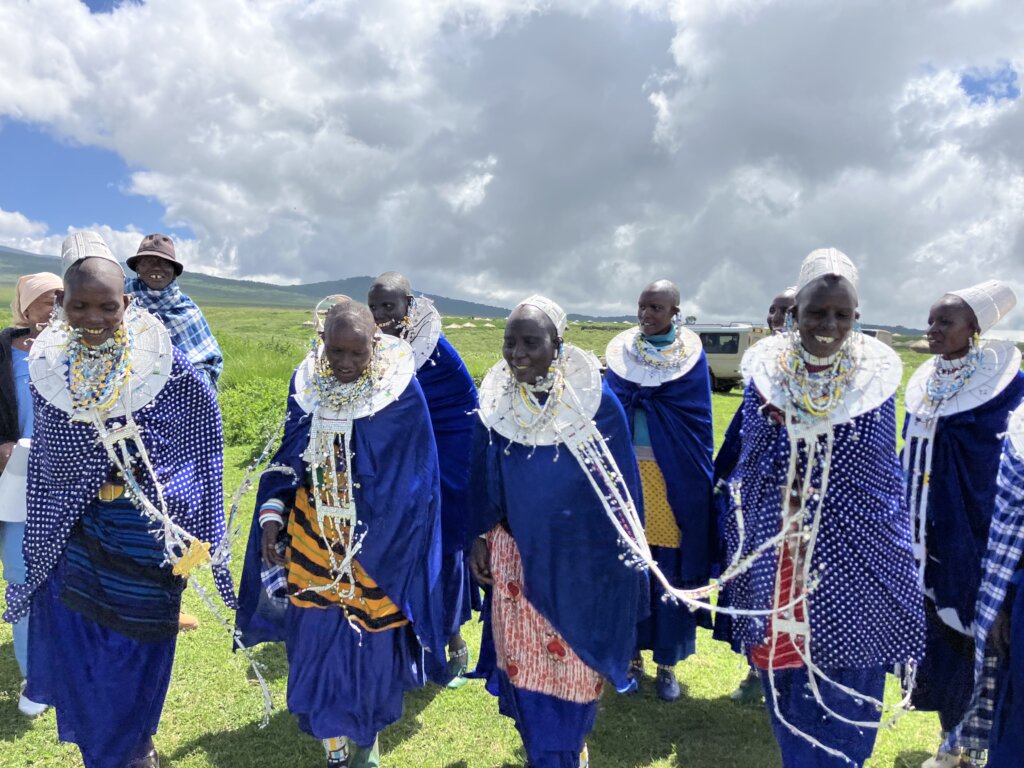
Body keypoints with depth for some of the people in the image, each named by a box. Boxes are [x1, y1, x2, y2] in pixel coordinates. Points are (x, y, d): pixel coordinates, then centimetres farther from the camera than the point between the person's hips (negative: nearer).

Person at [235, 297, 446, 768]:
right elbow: (289, 458, 7)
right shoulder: (306, 383, -3)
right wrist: (272, 515, -6)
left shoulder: (401, 392, -15)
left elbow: (413, 483, -9)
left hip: (380, 547, -3)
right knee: (316, 644, 8)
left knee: (370, 647, 10)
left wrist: (369, 546, -10)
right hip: (312, 541, 3)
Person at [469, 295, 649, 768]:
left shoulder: (595, 400, -14)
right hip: (515, 555, 3)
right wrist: (479, 536, 5)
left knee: (572, 665, 12)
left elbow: (622, 482, -6)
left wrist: (628, 555, -2)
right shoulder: (495, 401, -6)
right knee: (523, 662, 13)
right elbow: (483, 477, 6)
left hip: (578, 559, -2)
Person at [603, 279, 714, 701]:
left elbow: (701, 423, 0)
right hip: (627, 473, 2)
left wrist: (702, 480, -3)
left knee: (671, 571, 4)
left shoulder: (692, 356, 0)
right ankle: (632, 653, 24)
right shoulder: (621, 352, 5)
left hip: (675, 481, -2)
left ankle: (666, 663, 20)